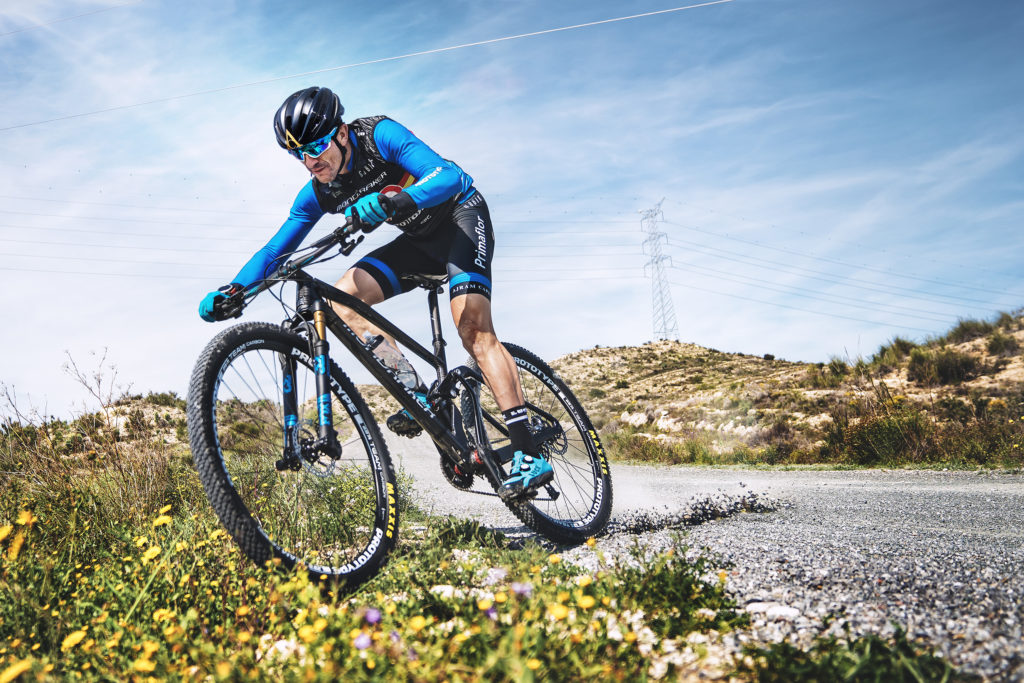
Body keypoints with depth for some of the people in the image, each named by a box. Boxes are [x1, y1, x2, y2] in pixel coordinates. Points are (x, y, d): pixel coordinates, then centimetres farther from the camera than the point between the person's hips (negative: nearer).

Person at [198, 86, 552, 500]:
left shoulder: (379, 135, -24)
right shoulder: (318, 194, -6)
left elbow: (450, 176, -36)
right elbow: (275, 249, -4)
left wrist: (393, 201, -54)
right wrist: (232, 290, -20)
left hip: (461, 216, -7)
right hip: (420, 240, 7)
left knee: (473, 328, -25)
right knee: (342, 297, -12)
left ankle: (529, 455, -27)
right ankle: (415, 394, -12)